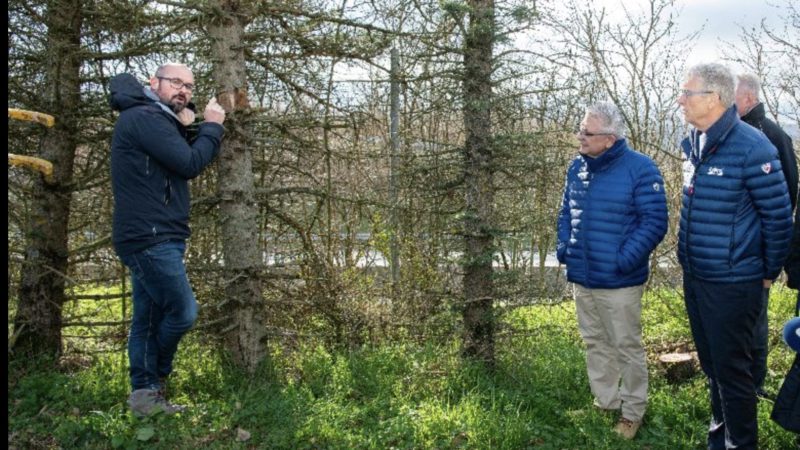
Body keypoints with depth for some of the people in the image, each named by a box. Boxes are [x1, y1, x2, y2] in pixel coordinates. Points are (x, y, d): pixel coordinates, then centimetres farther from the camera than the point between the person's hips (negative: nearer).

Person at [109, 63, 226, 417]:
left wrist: (190, 130, 6)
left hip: (152, 238, 11)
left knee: (149, 318, 11)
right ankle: (153, 382, 15)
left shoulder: (157, 121, 22)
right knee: (183, 312, -5)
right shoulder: (145, 117, -12)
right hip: (152, 238, -11)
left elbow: (182, 168, 19)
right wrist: (212, 127, -5)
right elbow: (190, 165, -18)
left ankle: (145, 395, 16)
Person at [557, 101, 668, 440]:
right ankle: (604, 401, 34)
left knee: (626, 347, 7)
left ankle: (632, 412, 24)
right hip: (581, 277, 6)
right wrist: (563, 245, 2)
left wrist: (626, 259, -22)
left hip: (618, 281, -6)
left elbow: (654, 221, -15)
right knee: (595, 342, 18)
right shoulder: (577, 166, 6)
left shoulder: (640, 168, -14)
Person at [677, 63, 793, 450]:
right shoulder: (693, 144, 5)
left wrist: (769, 273, -4)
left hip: (732, 283, -7)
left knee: (731, 369, 5)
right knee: (710, 363, 21)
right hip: (694, 276, 8)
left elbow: (779, 215, -12)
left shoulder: (751, 147, -18)